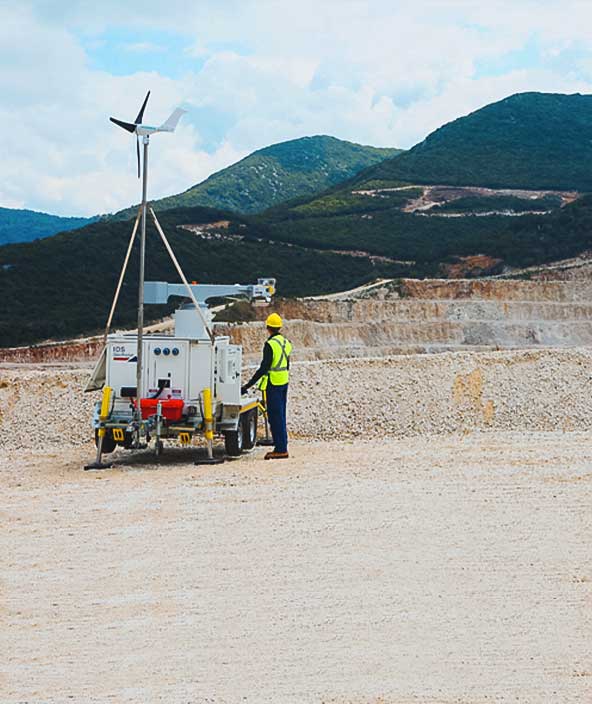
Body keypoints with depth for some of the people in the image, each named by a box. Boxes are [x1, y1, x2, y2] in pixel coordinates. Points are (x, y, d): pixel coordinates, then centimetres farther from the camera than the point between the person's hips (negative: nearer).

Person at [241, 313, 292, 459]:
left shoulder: (270, 344, -17)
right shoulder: (286, 342, 9)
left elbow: (264, 368, -21)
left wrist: (247, 385, -20)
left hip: (273, 384, -9)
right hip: (284, 382, 9)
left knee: (275, 417, -5)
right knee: (280, 416, 14)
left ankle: (281, 449, -5)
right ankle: (281, 447, 17)